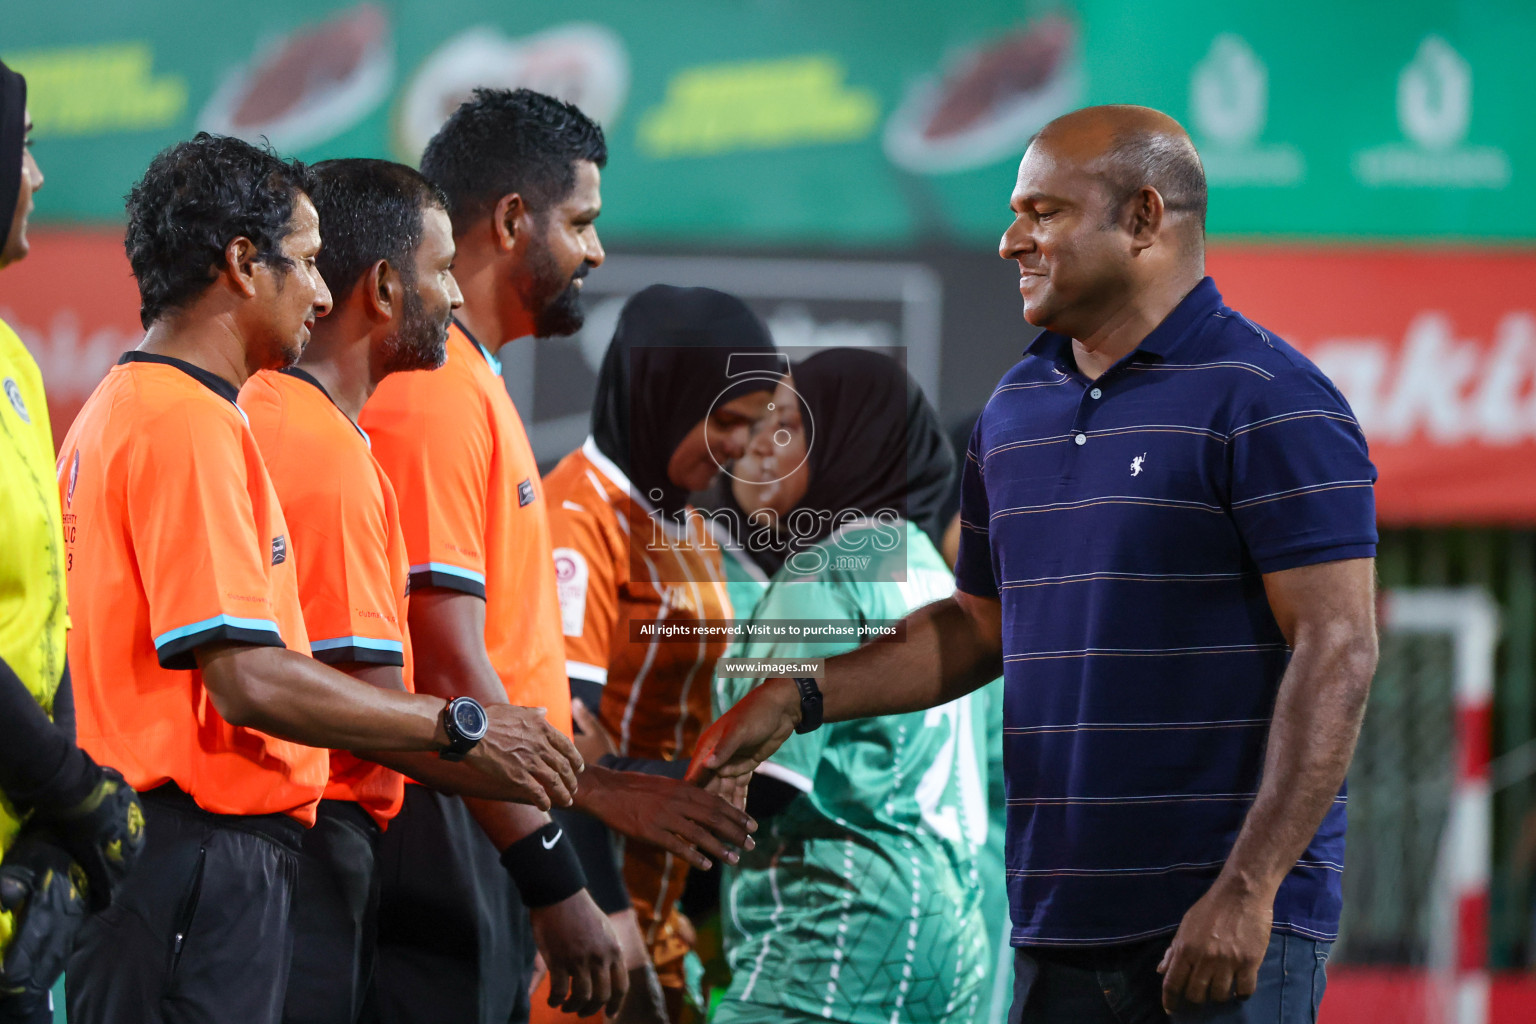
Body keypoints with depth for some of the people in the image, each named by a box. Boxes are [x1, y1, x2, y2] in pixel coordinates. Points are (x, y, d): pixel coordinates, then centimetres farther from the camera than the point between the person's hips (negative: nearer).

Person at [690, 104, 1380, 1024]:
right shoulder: (1016, 408, 15)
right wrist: (799, 702, 13)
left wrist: (1247, 891, -19)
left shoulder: (1269, 401, -8)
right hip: (1058, 927, 7)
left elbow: (1338, 649, -14)